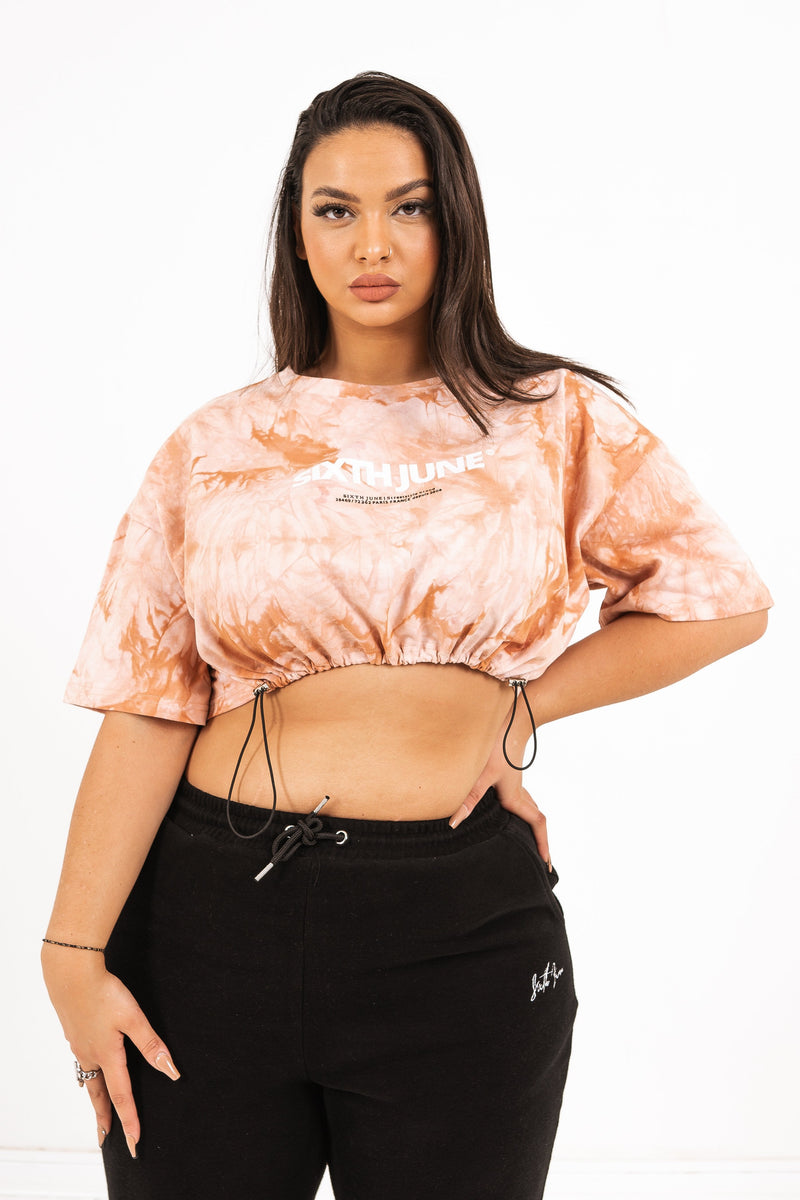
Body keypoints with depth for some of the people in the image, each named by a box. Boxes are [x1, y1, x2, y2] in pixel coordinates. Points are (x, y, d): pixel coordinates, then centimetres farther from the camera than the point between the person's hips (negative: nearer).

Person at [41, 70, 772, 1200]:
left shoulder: (558, 422, 4)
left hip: (461, 932, 0)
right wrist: (74, 954, -7)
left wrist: (520, 703, -1)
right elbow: (148, 711, -1)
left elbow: (722, 600, 8)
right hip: (211, 910, 1)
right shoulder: (214, 447, 4)